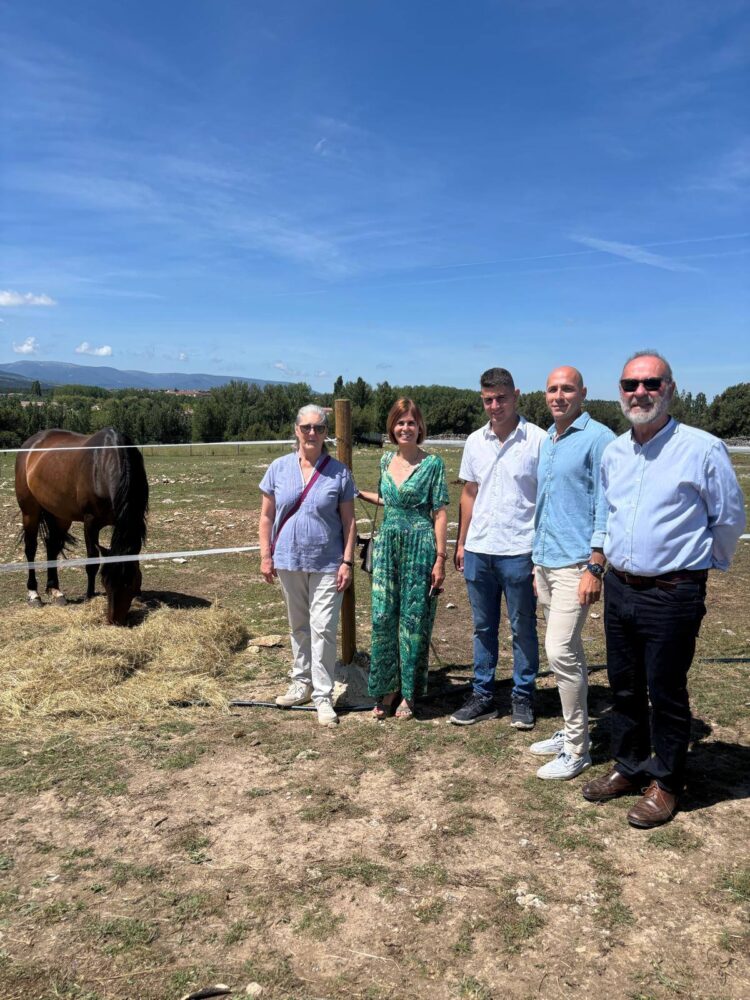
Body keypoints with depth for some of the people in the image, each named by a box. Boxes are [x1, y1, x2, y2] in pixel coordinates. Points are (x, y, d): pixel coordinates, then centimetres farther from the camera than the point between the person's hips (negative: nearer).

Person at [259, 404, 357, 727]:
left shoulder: (339, 473, -4)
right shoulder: (279, 468, 1)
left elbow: (348, 521, -2)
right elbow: (266, 516, 6)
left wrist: (347, 562, -7)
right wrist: (266, 556, 1)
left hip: (327, 564, -2)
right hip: (289, 561, 3)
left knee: (322, 630, -4)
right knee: (298, 627, 17)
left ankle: (323, 697, 7)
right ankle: (301, 683, 33)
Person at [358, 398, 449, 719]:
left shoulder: (432, 464, -5)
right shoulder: (386, 461, 10)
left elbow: (439, 513, -7)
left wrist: (440, 558, -10)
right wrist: (359, 493, 21)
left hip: (420, 547, -4)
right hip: (387, 545, 5)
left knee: (414, 618, 3)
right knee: (383, 617, 4)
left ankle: (408, 693, 18)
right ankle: (387, 688, 19)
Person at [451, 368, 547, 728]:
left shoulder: (538, 440, -7)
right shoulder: (475, 441, 8)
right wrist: (461, 543, 12)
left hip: (518, 552, -5)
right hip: (478, 550, 5)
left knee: (523, 629, 8)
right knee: (483, 627, 14)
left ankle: (523, 697, 23)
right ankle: (482, 695, 26)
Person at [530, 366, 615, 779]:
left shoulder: (597, 439, -10)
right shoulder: (547, 441, 15)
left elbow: (606, 508, -13)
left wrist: (595, 567, -18)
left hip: (575, 564, -8)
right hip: (545, 562, 8)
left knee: (561, 652, -9)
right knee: (567, 652, 15)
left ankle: (576, 749, 4)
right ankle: (571, 731, 27)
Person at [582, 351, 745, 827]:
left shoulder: (703, 449, -12)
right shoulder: (612, 453, 6)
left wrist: (694, 563, 8)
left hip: (672, 595, -6)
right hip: (619, 587, 6)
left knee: (666, 693, 7)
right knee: (624, 687, 17)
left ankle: (665, 783, 26)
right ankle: (629, 768, 35)